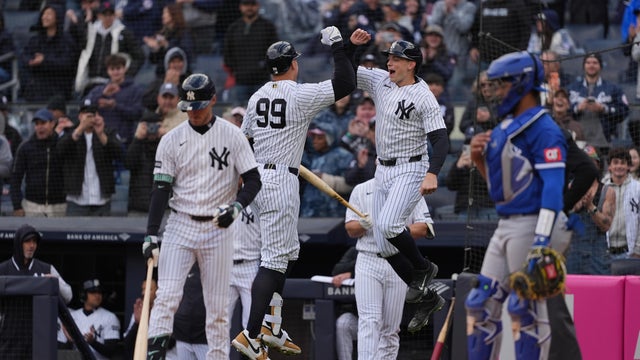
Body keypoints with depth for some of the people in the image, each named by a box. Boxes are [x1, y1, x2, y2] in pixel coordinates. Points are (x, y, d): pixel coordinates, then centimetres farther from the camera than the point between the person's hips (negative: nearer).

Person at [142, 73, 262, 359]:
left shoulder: (232, 136, 0)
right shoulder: (171, 140, 2)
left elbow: (253, 180, 0)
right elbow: (161, 189, -1)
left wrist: (236, 207, -20)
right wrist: (151, 235, -9)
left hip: (218, 230, 0)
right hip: (180, 227, 0)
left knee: (218, 305, 3)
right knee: (167, 295, -13)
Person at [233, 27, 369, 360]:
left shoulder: (257, 96, 9)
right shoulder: (300, 95, -12)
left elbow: (243, 140, 16)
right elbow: (345, 84, -18)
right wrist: (337, 45, -10)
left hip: (256, 178, 8)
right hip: (281, 182, -8)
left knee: (289, 253, 20)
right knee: (275, 259, -8)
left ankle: (272, 326, 20)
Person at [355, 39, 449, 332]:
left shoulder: (424, 97, -14)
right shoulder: (380, 81, 5)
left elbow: (440, 139, -20)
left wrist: (432, 174, -35)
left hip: (410, 170, -8)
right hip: (383, 171, 8)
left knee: (387, 225, -29)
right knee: (384, 245, 3)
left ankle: (422, 268, -2)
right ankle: (427, 298, 13)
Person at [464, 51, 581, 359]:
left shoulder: (544, 130, -13)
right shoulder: (505, 128, 17)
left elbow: (553, 188, -20)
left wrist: (541, 242, -27)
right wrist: (480, 159, 5)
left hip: (531, 226, -10)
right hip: (506, 226, 10)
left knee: (528, 308, -6)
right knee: (482, 303, 8)